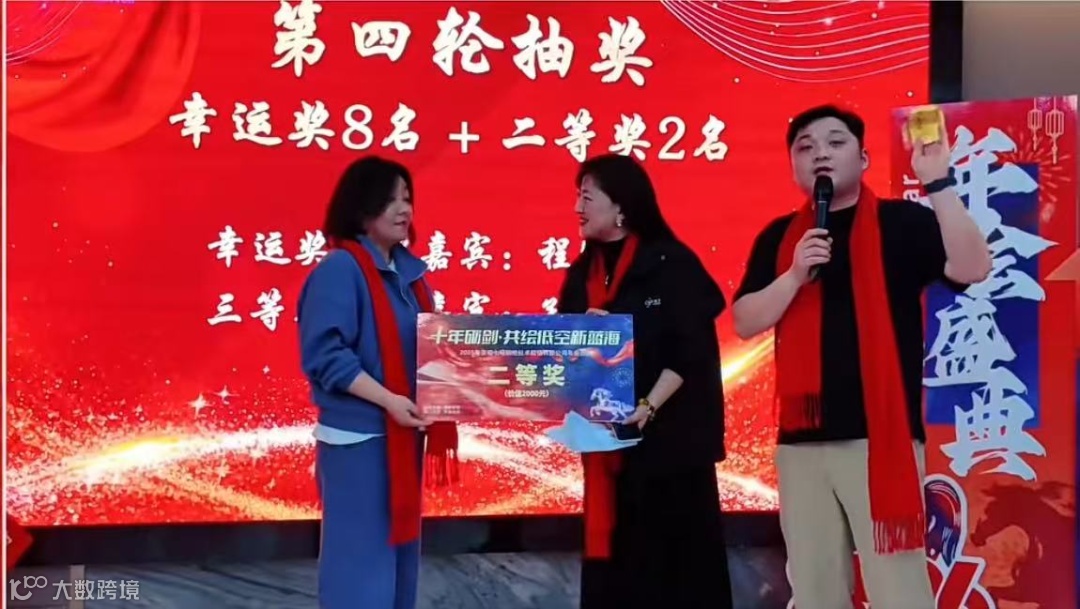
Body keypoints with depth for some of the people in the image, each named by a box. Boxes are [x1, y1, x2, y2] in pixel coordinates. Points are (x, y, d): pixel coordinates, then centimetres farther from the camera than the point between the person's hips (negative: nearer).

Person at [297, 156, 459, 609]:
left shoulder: (408, 270, 10)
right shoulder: (339, 270, -13)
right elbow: (326, 355, -20)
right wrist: (388, 400, -25)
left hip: (403, 433, 8)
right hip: (358, 436, -8)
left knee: (400, 546, 15)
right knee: (360, 553, -2)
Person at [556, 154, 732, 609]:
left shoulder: (672, 264, -6)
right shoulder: (582, 274, 12)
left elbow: (692, 351, -12)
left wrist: (648, 408, -21)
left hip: (670, 438, -5)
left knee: (677, 556, 1)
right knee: (614, 558, 7)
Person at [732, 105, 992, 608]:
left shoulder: (902, 222, 1)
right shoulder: (779, 237, 11)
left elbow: (973, 268, -14)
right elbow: (744, 322, 5)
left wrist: (937, 182, -21)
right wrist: (795, 274, -10)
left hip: (882, 436, -4)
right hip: (801, 441, 4)